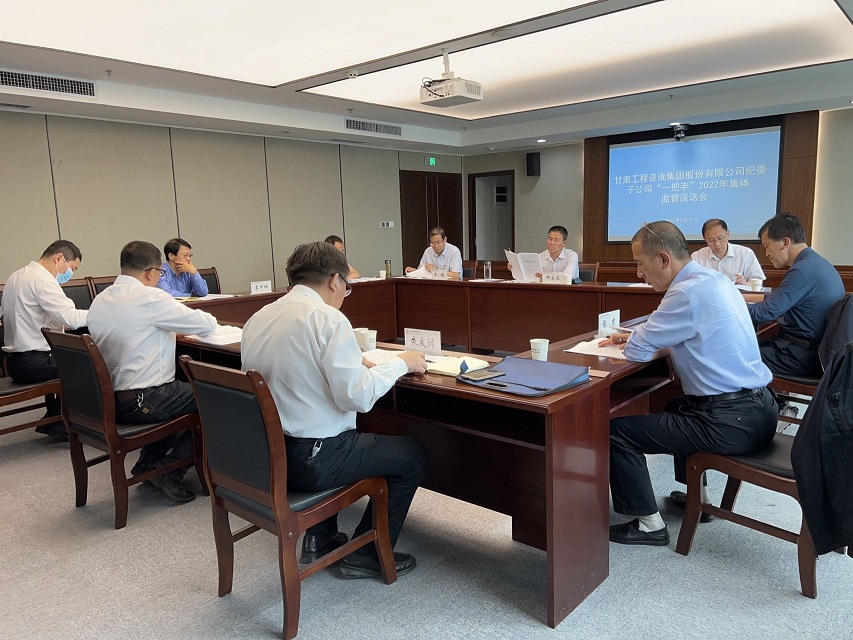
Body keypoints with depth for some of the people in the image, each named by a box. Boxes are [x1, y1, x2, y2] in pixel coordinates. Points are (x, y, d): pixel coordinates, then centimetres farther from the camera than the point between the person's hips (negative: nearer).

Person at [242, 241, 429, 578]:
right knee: (415, 453, 10)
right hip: (308, 462, -8)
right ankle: (365, 555, 18)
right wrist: (399, 363, -6)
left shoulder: (257, 319, 5)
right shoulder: (328, 319, -18)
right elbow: (357, 396, -22)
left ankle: (320, 537, 36)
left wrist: (352, 364, 19)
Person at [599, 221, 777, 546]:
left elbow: (638, 352, -15)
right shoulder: (714, 278, 9)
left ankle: (649, 524, 7)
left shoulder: (687, 293, -21)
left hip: (730, 422, -10)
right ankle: (697, 498, 42)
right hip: (758, 407, 10)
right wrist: (638, 336, 13)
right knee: (676, 407, 36)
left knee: (617, 430, -7)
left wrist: (635, 340, 8)